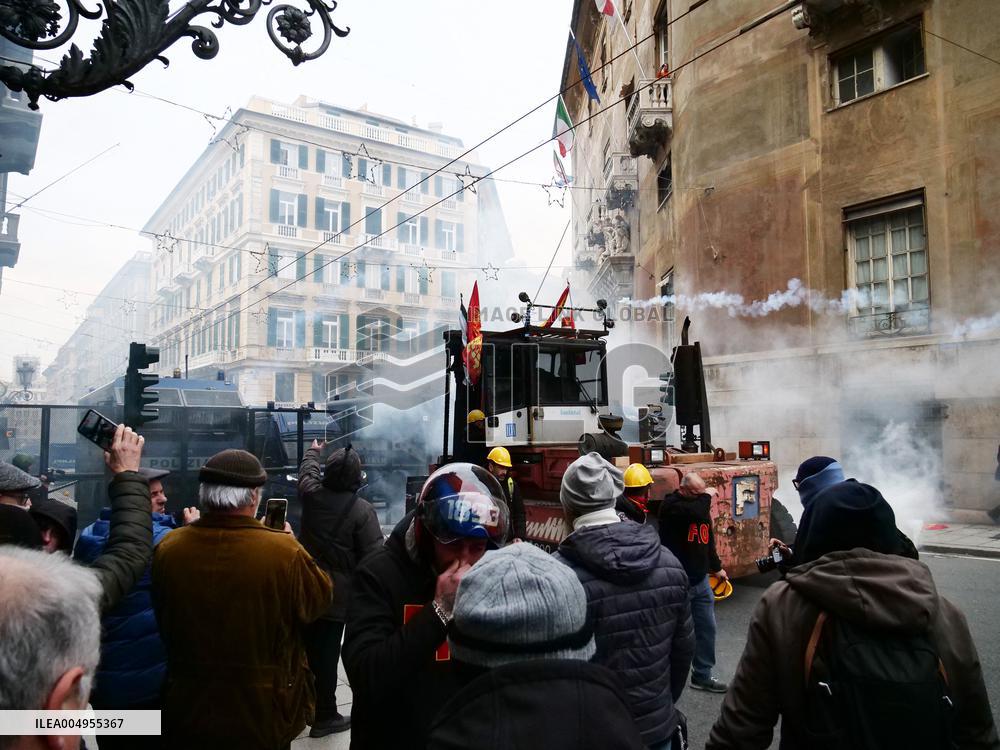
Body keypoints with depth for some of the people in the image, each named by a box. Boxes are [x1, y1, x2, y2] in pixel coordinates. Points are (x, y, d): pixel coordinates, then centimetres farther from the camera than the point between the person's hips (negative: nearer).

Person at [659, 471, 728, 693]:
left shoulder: (702, 508, 8)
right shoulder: (670, 506, -17)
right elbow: (695, 511, -36)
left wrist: (716, 567, 24)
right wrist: (706, 497, -17)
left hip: (701, 581, 7)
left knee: (707, 629, 14)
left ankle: (702, 676, 30)